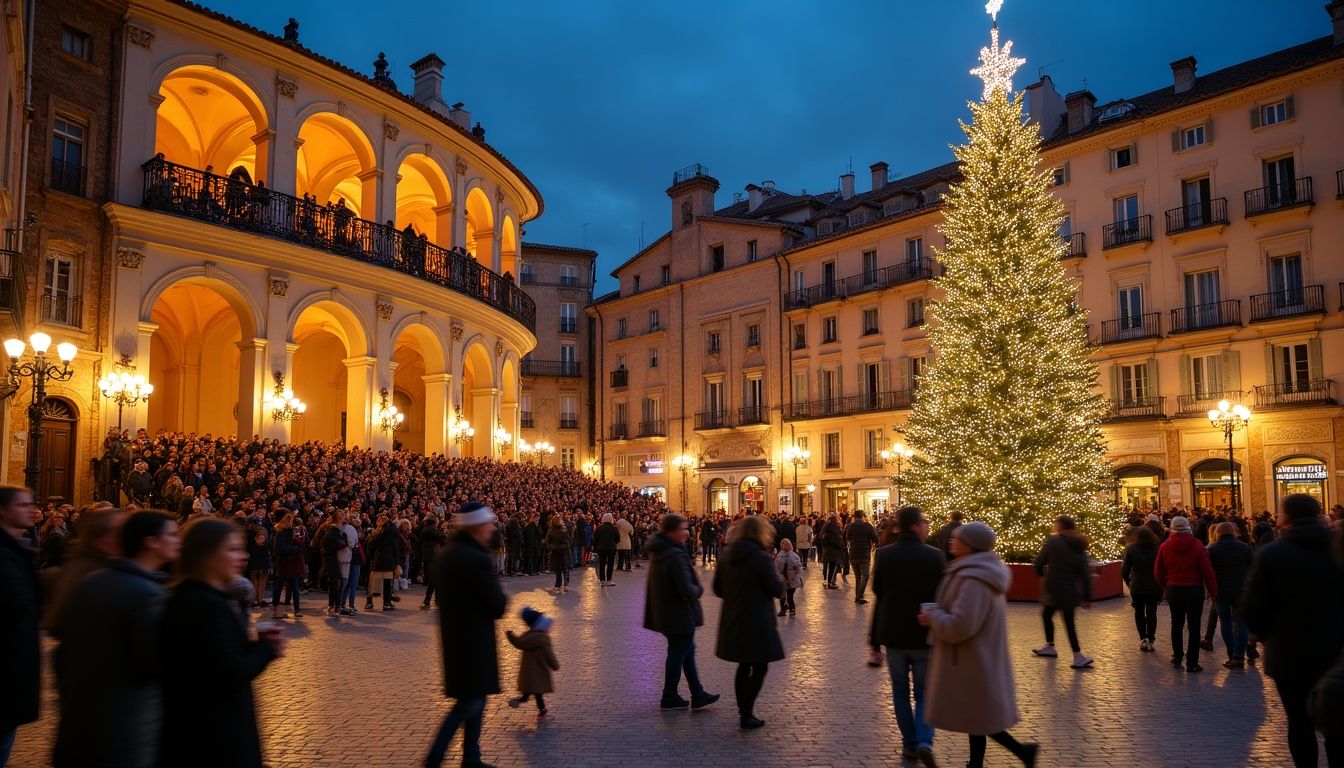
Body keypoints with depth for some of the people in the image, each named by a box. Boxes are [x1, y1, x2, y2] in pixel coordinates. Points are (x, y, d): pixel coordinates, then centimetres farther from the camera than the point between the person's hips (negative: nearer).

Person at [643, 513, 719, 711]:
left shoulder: (657, 552, 5)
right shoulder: (675, 555, -26)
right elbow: (687, 589, -30)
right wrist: (699, 589, -9)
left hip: (664, 612, 10)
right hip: (680, 615, -10)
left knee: (687, 650, 19)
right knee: (678, 653, 6)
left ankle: (698, 694, 27)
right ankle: (669, 698, 19)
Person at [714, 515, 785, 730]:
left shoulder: (726, 556, 2)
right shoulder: (761, 557, -16)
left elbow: (718, 589, 8)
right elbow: (777, 590, -13)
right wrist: (780, 581, 7)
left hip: (732, 621, 6)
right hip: (757, 621, -6)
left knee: (744, 665, 19)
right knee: (759, 668, 5)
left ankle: (743, 711, 26)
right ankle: (746, 716, 4)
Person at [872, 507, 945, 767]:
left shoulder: (883, 555, -7)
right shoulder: (935, 556, -12)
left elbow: (877, 591, 1)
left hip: (893, 634, 1)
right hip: (925, 635, -1)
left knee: (901, 693, 17)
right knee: (924, 694, 12)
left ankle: (910, 744, 20)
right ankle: (924, 742, -5)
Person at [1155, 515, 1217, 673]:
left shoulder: (1164, 547, -3)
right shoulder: (1197, 546, -11)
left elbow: (1158, 572, 2)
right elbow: (1207, 571, -12)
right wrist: (1213, 591, -4)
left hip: (1173, 590, 3)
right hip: (1194, 589, -2)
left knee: (1176, 624, 17)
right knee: (1194, 626, 2)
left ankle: (1177, 657, 25)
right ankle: (1192, 663, 3)